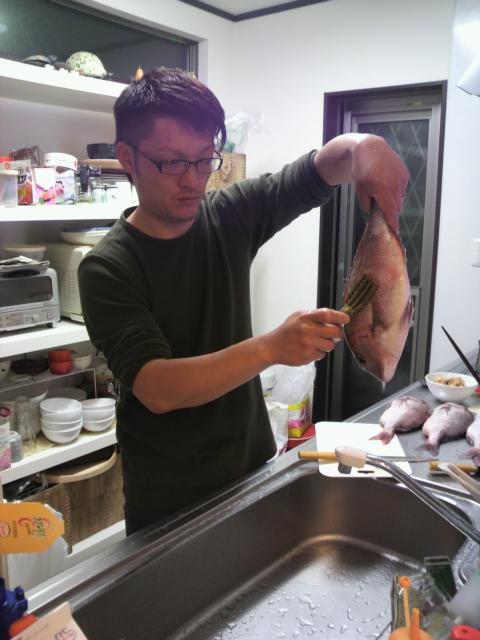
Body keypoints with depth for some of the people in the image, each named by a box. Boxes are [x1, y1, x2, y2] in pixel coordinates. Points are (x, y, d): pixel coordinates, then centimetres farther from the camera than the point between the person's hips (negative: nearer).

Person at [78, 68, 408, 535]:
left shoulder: (231, 217, -6)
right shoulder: (107, 268, -19)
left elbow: (321, 169, -4)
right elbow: (156, 389, -28)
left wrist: (362, 146, -28)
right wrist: (271, 348, -41)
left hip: (254, 462, 5)